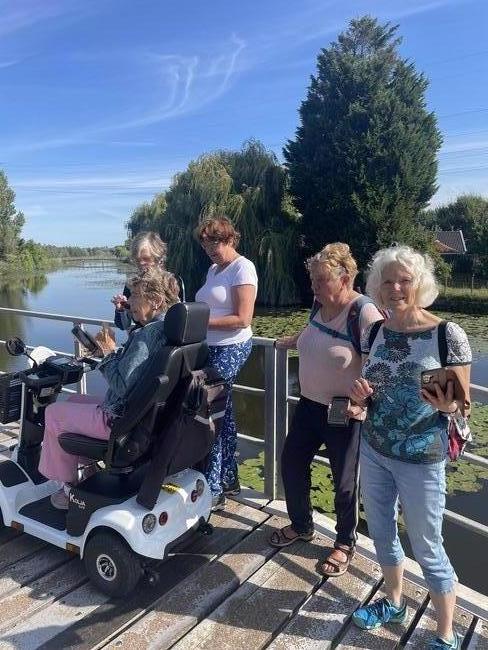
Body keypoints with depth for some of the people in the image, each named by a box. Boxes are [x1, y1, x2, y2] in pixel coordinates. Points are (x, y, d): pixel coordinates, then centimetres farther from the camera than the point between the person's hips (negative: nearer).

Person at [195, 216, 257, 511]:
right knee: (222, 412, 13)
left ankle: (213, 489, 5)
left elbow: (242, 319, -16)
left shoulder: (243, 268, -9)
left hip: (230, 350, -8)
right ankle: (229, 478, 27)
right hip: (213, 348, 8)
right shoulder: (214, 269, 16)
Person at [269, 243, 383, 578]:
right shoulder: (320, 304, 0)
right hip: (310, 404, 8)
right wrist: (292, 341, 23)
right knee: (292, 464, 16)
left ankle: (345, 544, 35)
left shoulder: (364, 312, -22)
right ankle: (302, 525, 41)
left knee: (344, 481, 9)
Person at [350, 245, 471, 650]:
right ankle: (394, 604, 46)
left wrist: (447, 406, -31)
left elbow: (464, 404, -9)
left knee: (427, 549, 9)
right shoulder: (375, 333, -1)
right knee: (381, 533, 21)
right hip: (374, 452, 5)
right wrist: (361, 394, -12)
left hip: (421, 460, -5)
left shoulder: (448, 335, -15)